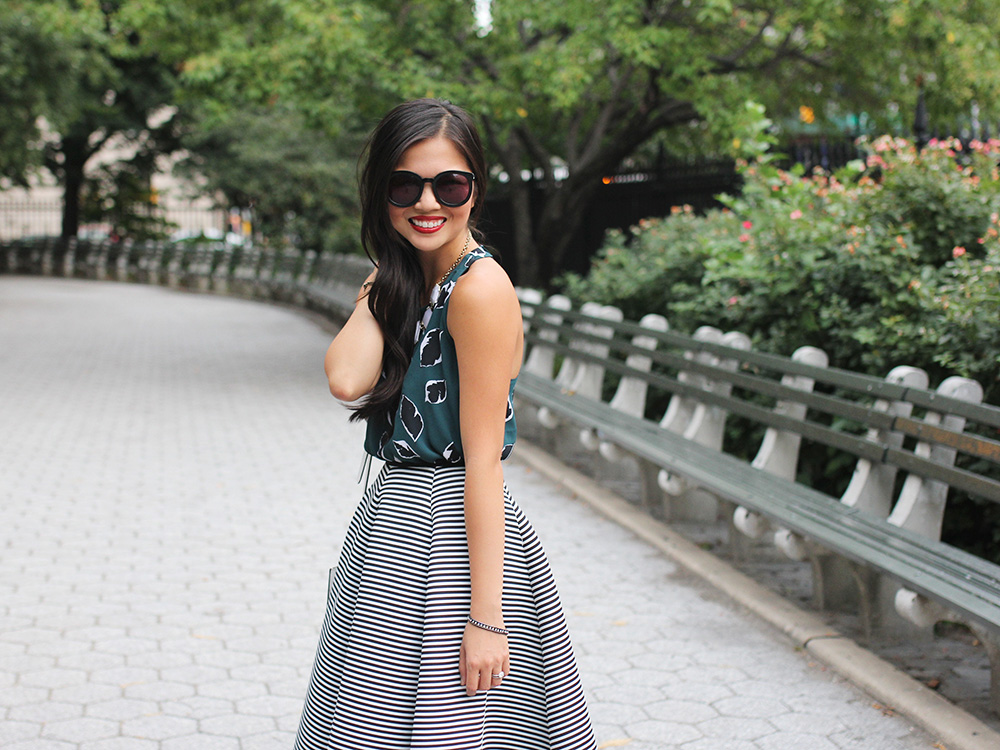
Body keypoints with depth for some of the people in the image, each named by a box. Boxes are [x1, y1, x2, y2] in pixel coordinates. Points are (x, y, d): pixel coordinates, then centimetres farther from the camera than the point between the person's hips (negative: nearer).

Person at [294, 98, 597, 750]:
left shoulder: (479, 287, -16)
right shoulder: (411, 279, 10)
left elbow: (484, 460, -19)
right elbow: (347, 379, -7)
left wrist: (486, 616, -19)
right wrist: (386, 280, 1)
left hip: (451, 533, -9)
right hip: (401, 521, 9)